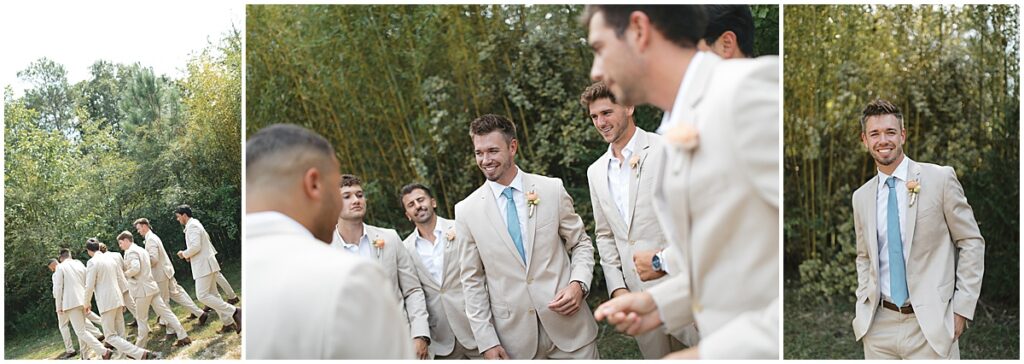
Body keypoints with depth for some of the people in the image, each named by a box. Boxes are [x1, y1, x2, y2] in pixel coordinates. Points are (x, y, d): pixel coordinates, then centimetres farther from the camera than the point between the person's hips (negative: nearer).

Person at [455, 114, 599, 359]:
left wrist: (579, 284, -11)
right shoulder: (466, 211, 0)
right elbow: (473, 280, 3)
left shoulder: (552, 189, 0)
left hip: (569, 323, 0)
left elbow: (581, 244, 8)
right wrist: (487, 341, -2)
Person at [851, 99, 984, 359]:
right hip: (879, 326, 3)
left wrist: (962, 308, -7)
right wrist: (864, 307, 6)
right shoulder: (861, 197, 8)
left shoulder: (940, 178, -3)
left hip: (930, 324, -3)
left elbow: (972, 242, -2)